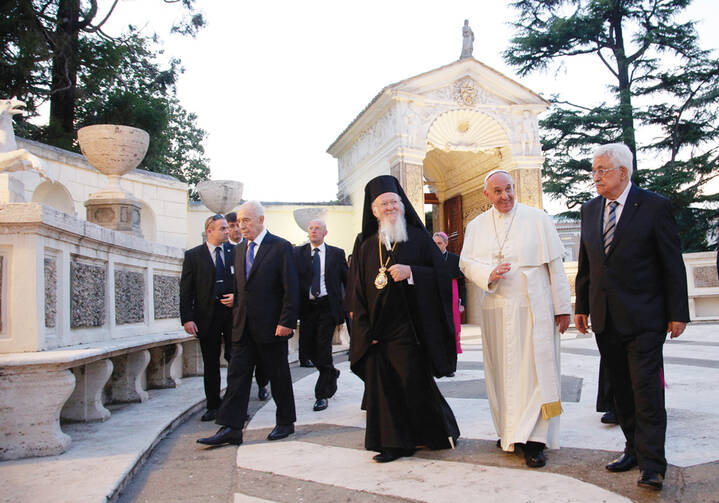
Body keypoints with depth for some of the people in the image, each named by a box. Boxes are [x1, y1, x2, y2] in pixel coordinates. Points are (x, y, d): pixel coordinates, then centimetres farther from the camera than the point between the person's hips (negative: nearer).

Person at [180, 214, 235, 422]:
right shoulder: (193, 255, 2)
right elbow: (186, 290, -1)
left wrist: (237, 297, -6)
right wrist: (187, 318, -9)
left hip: (232, 313, 1)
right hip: (207, 316, -1)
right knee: (211, 364, 8)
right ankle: (213, 406, 19)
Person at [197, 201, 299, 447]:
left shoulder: (280, 247, -7)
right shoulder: (240, 250, 13)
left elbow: (291, 289, -11)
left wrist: (286, 322, -16)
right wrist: (236, 316, 11)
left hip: (271, 326, -6)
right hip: (243, 327, 6)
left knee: (279, 376, 7)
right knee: (237, 374, 3)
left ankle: (285, 423, 23)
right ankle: (230, 429, 6)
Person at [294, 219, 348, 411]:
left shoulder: (336, 253, 4)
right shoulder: (298, 253, 5)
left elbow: (347, 279, 5)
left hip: (327, 307, -2)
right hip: (307, 307, 3)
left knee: (323, 347, -4)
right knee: (306, 345, 6)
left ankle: (322, 395, 7)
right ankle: (331, 373, 34)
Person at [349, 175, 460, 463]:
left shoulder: (419, 238, 3)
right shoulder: (366, 246, 10)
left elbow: (440, 274, -2)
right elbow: (358, 290, 8)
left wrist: (410, 272, -17)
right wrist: (365, 328, -2)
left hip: (409, 328, -3)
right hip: (377, 330, 3)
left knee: (414, 383, -1)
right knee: (383, 385, 3)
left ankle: (438, 433, 21)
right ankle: (395, 442, 17)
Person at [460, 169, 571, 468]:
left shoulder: (537, 219, 3)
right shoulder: (477, 226, 11)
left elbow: (555, 264, 1)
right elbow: (466, 263, 7)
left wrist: (562, 307, -3)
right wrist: (489, 274, -14)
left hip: (533, 308, -3)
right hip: (495, 310, 3)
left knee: (534, 369, -5)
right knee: (501, 372, 7)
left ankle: (533, 440, 1)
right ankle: (511, 433, 20)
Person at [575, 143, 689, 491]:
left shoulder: (654, 206, -6)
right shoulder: (589, 210, 10)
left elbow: (673, 264, -5)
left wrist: (677, 313, -7)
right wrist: (582, 306, 12)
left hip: (643, 318, -5)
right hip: (605, 318, 6)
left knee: (646, 387, -6)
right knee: (621, 388, 12)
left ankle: (652, 464, 1)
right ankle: (634, 449, 25)